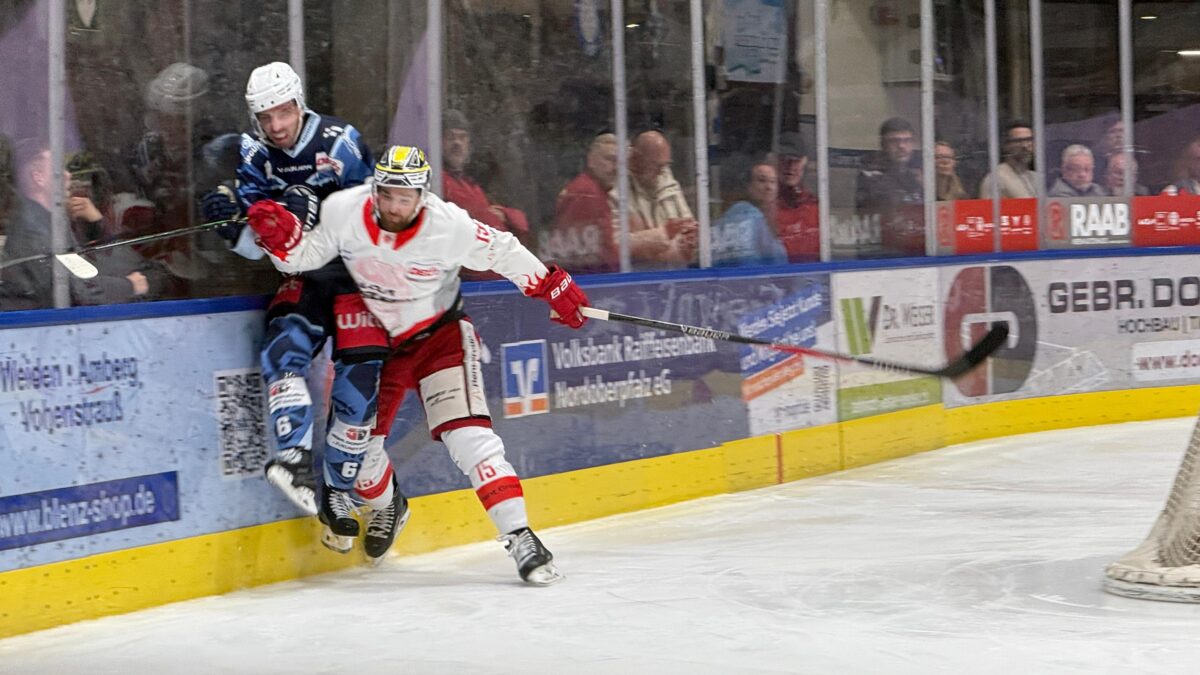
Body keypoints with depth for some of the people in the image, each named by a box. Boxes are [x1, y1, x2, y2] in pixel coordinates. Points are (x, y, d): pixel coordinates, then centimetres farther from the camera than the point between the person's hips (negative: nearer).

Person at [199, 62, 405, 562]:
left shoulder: (340, 143, -13)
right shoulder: (255, 156, 0)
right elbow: (256, 247, -4)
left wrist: (314, 208, -32)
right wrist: (234, 220, -26)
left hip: (356, 276, -4)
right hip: (302, 278, 4)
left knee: (357, 388, -9)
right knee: (283, 349, -23)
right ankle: (296, 464, -32)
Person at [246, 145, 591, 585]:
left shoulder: (449, 226, -26)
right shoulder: (343, 212, -20)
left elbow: (502, 252, -11)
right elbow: (304, 257, -7)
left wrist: (553, 285, -6)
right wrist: (281, 237, -27)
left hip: (438, 335, -3)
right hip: (372, 338, 4)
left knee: (467, 437, -19)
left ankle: (519, 537, -15)